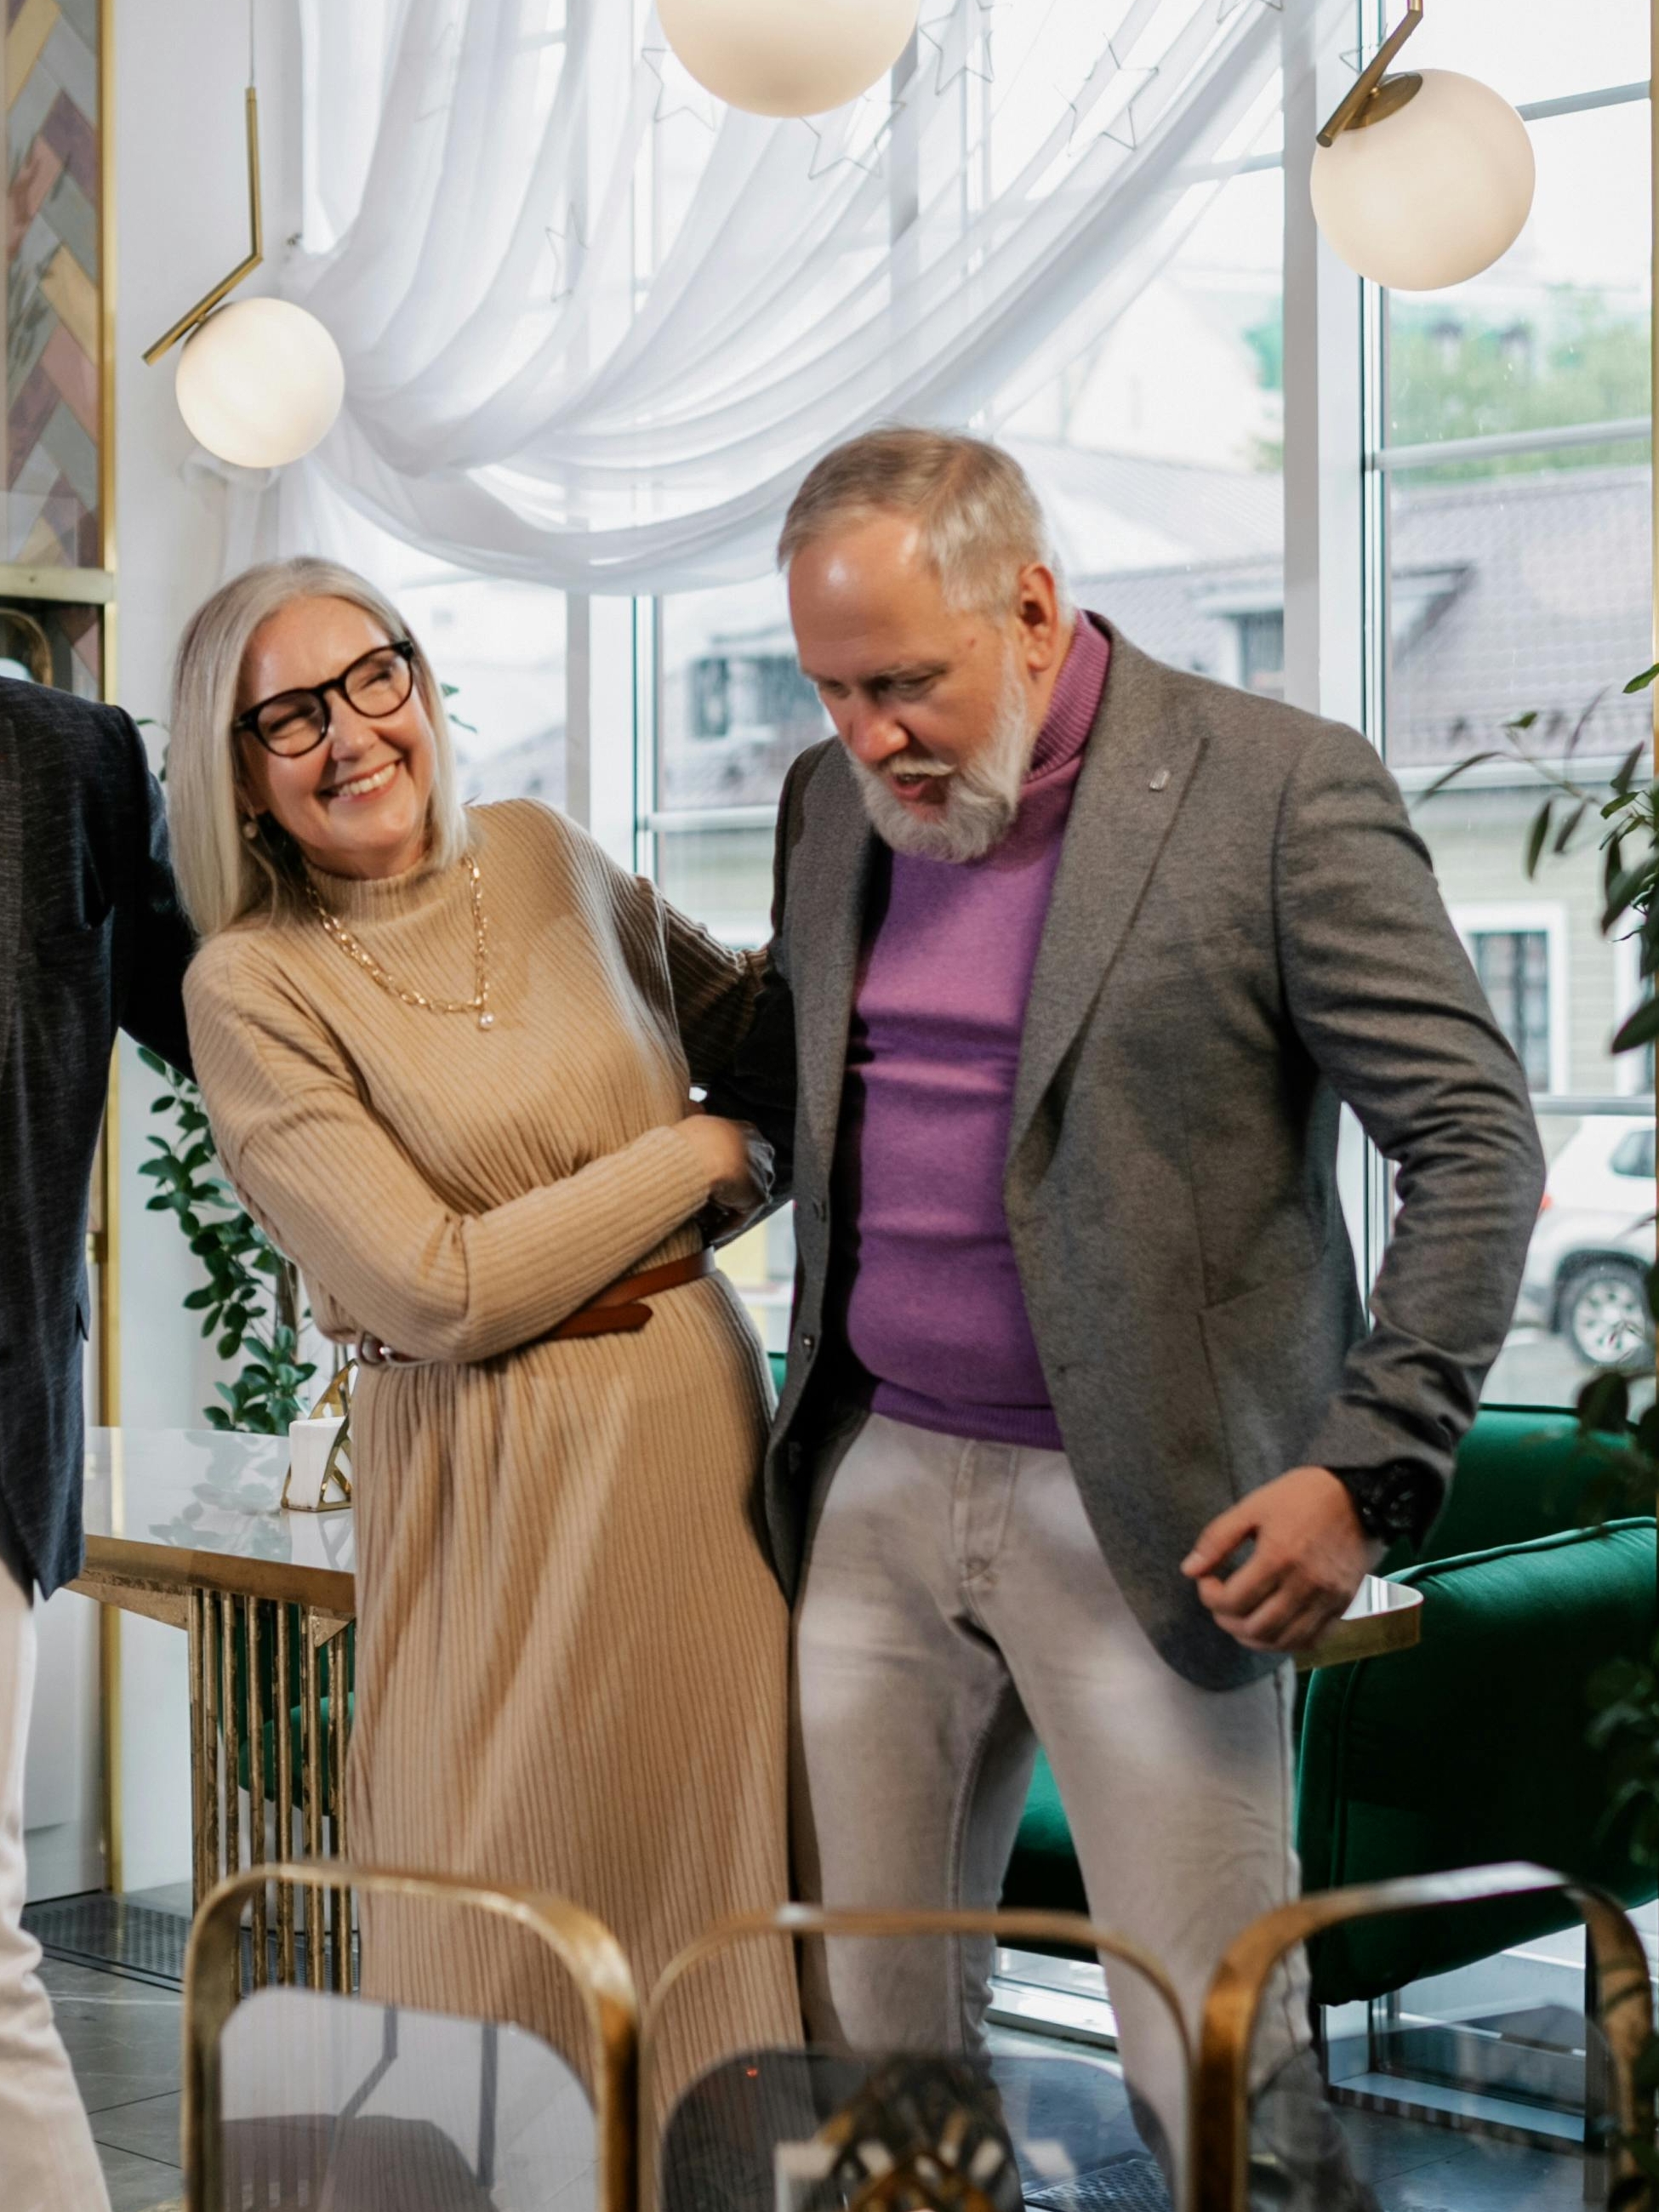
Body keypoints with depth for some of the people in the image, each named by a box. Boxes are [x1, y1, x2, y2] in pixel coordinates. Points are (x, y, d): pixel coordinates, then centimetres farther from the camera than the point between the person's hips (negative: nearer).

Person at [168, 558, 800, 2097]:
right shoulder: (251, 987, -8)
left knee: (734, 1884, 11)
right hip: (494, 1488, -4)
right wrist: (703, 1159, -7)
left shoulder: (544, 856, 6)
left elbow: (735, 1019, 22)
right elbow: (442, 1291, -13)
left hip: (706, 1428, 5)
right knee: (516, 1972, 3)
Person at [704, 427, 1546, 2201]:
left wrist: (1369, 1469, -16)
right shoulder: (831, 803, 10)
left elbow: (1474, 1143, -9)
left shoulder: (1280, 789, -9)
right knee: (859, 2038, 9)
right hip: (871, 1480, 5)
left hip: (1149, 1515, -5)